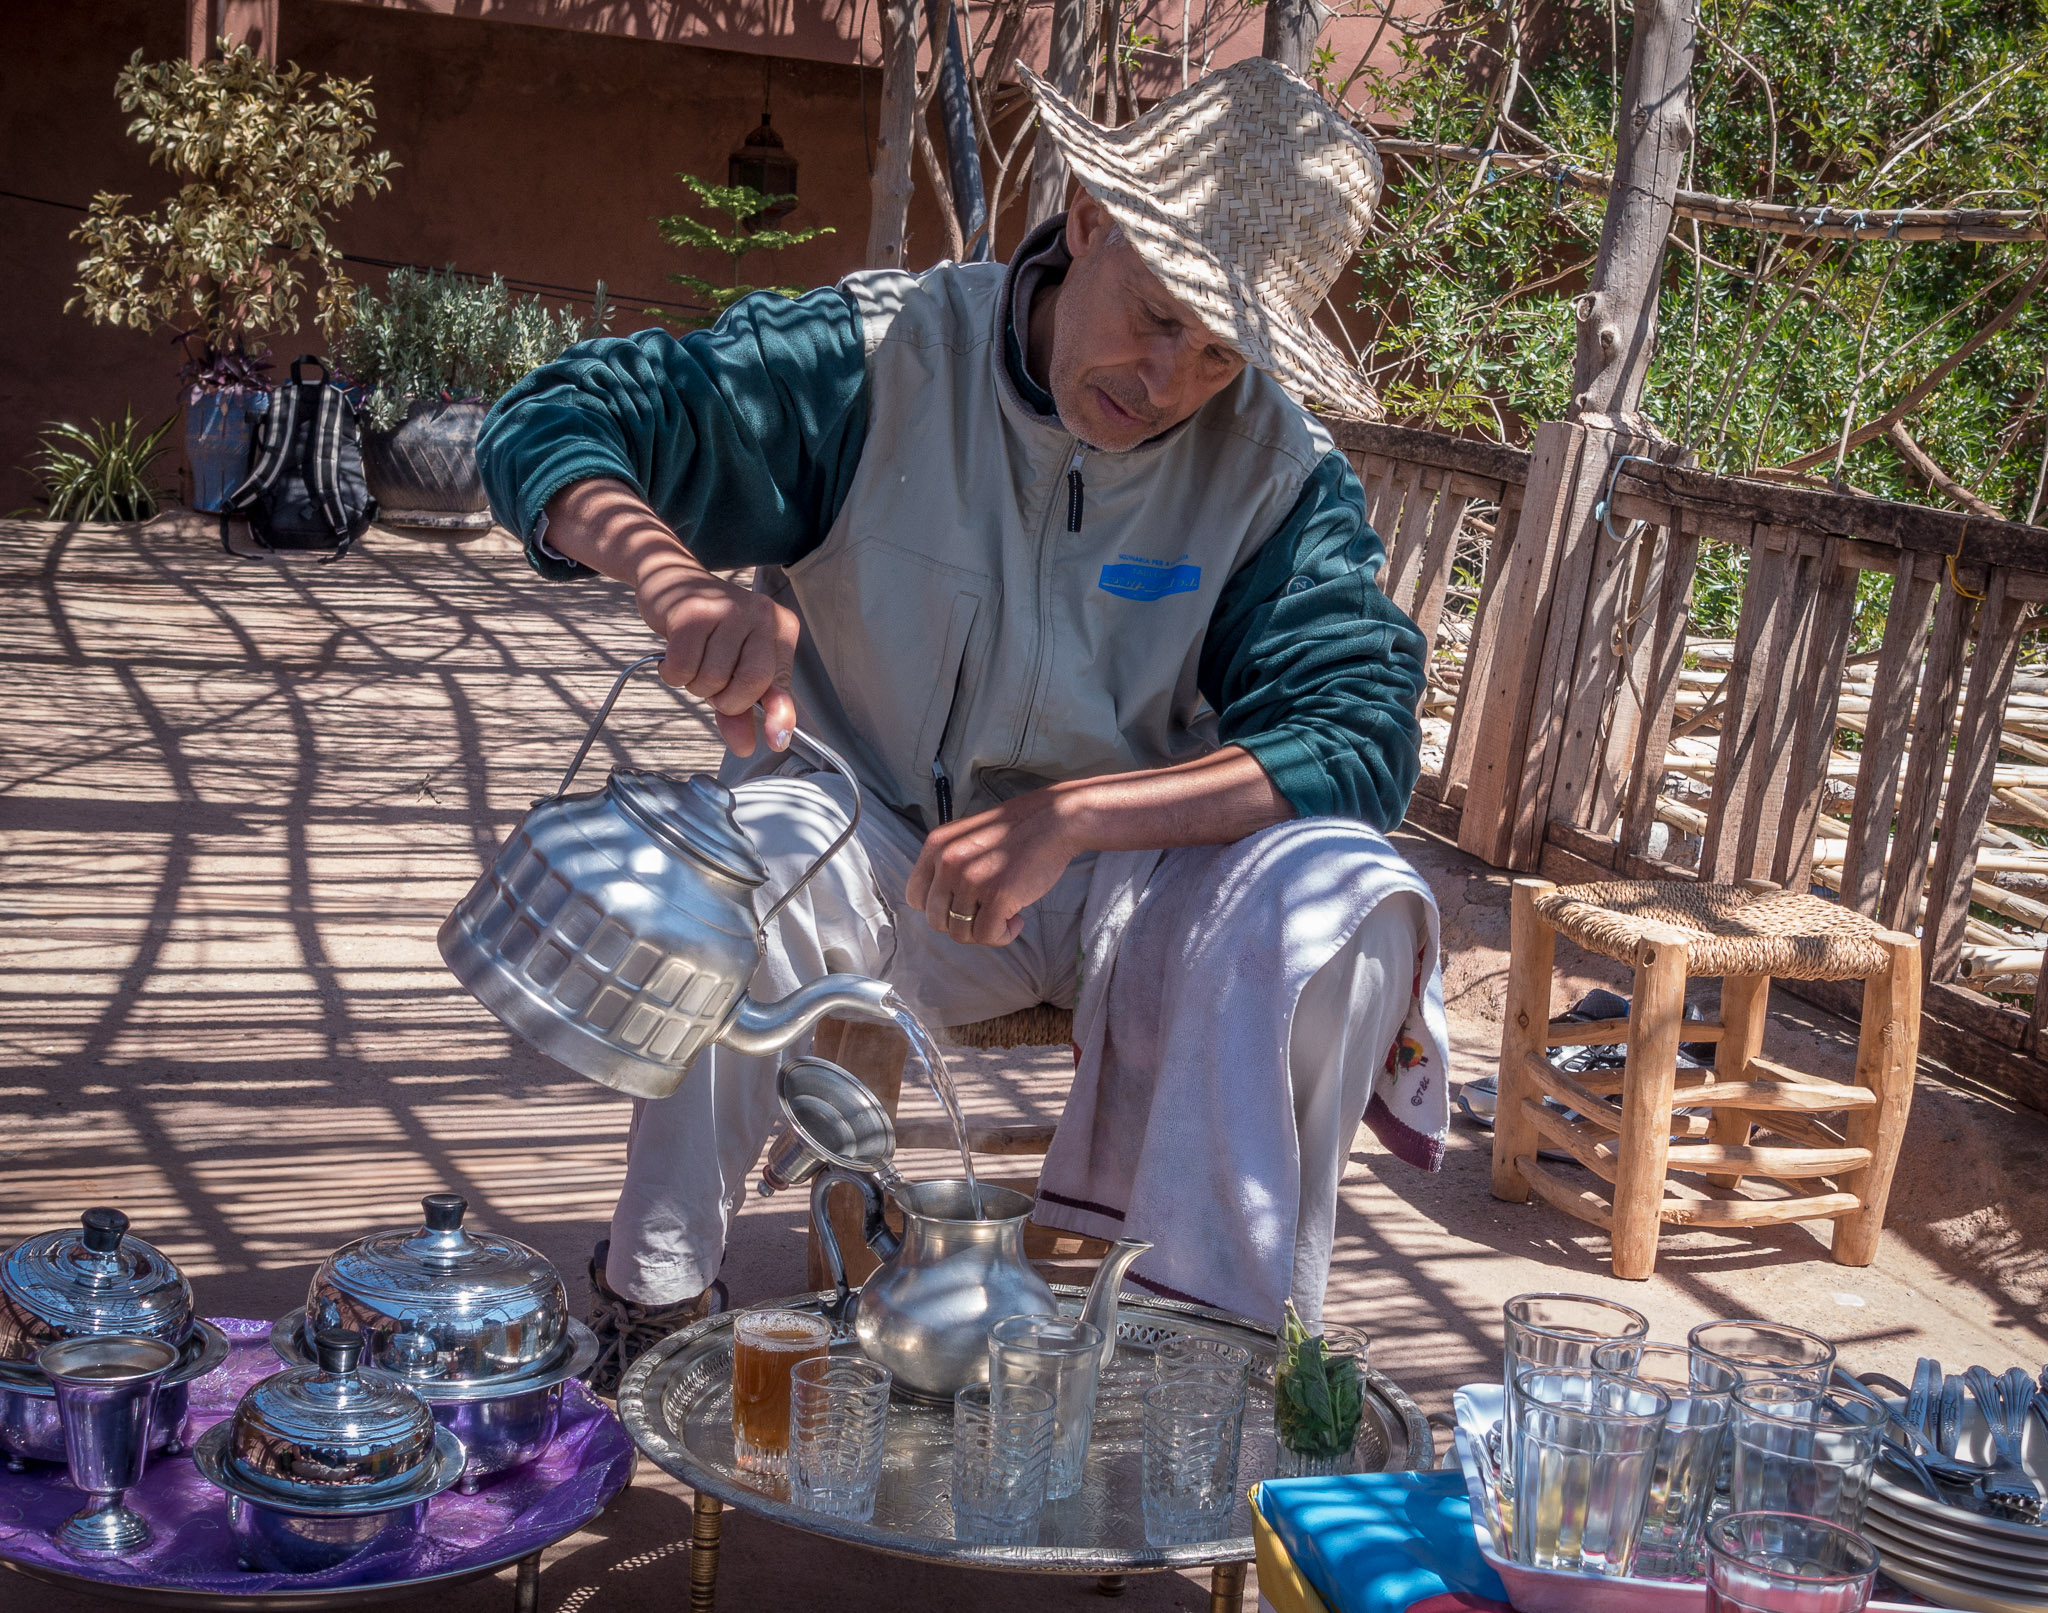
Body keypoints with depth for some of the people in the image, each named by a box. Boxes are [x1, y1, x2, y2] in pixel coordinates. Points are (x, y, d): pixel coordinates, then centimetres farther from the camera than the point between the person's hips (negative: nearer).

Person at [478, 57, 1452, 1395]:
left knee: (1344, 893, -27)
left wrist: (1070, 815, -32)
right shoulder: (880, 354, -13)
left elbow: (1361, 734, -18)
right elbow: (549, 425, -18)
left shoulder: (1281, 470, -8)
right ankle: (655, 1299, -12)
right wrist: (676, 574, -43)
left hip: (1129, 882, 2)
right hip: (874, 845, -1)